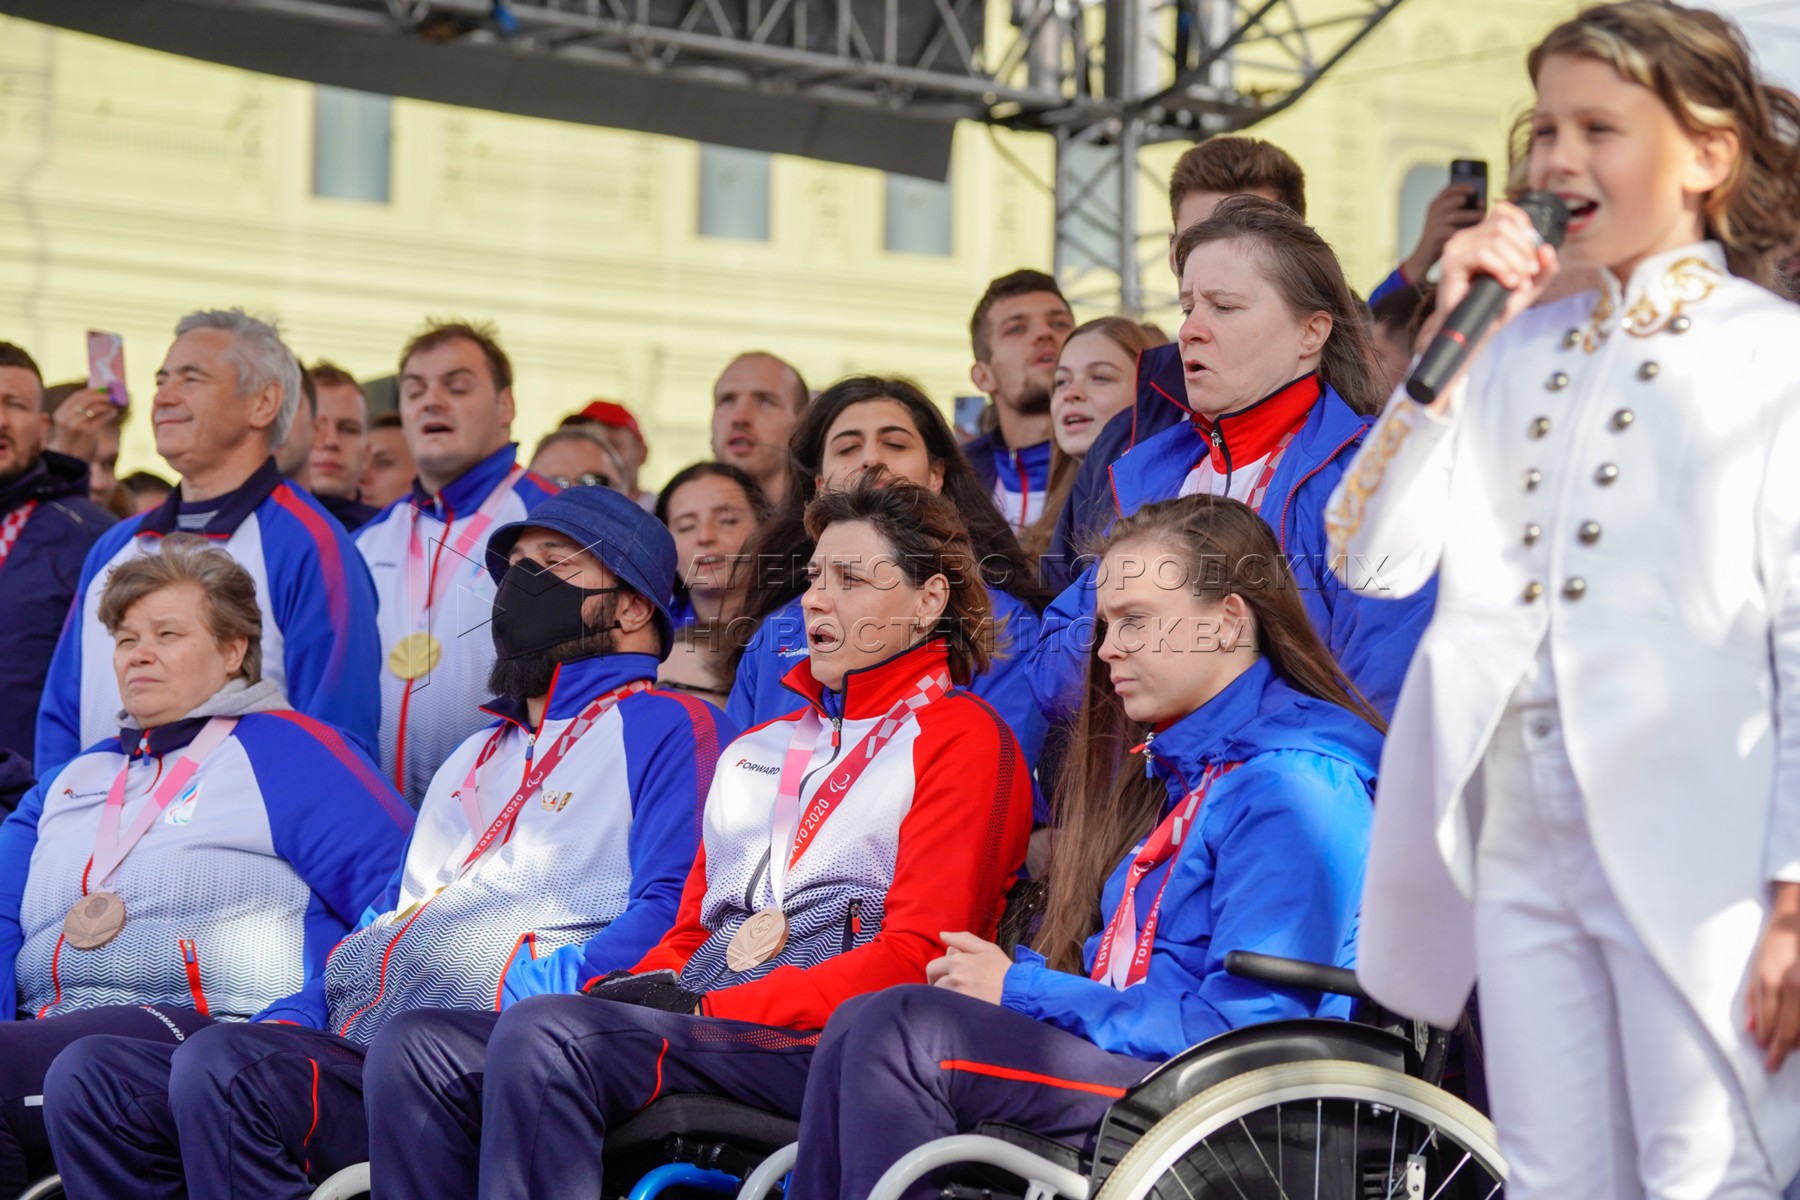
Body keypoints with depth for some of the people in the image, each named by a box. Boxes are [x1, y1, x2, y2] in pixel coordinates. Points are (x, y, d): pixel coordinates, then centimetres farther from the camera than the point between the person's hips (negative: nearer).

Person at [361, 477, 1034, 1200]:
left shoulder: (963, 740, 5)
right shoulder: (757, 748, 30)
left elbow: (915, 956, -7)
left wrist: (707, 1010, -14)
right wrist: (627, 992, 1)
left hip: (825, 1044, -8)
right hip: (698, 1026, 8)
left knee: (541, 1034, -32)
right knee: (416, 1050, -14)